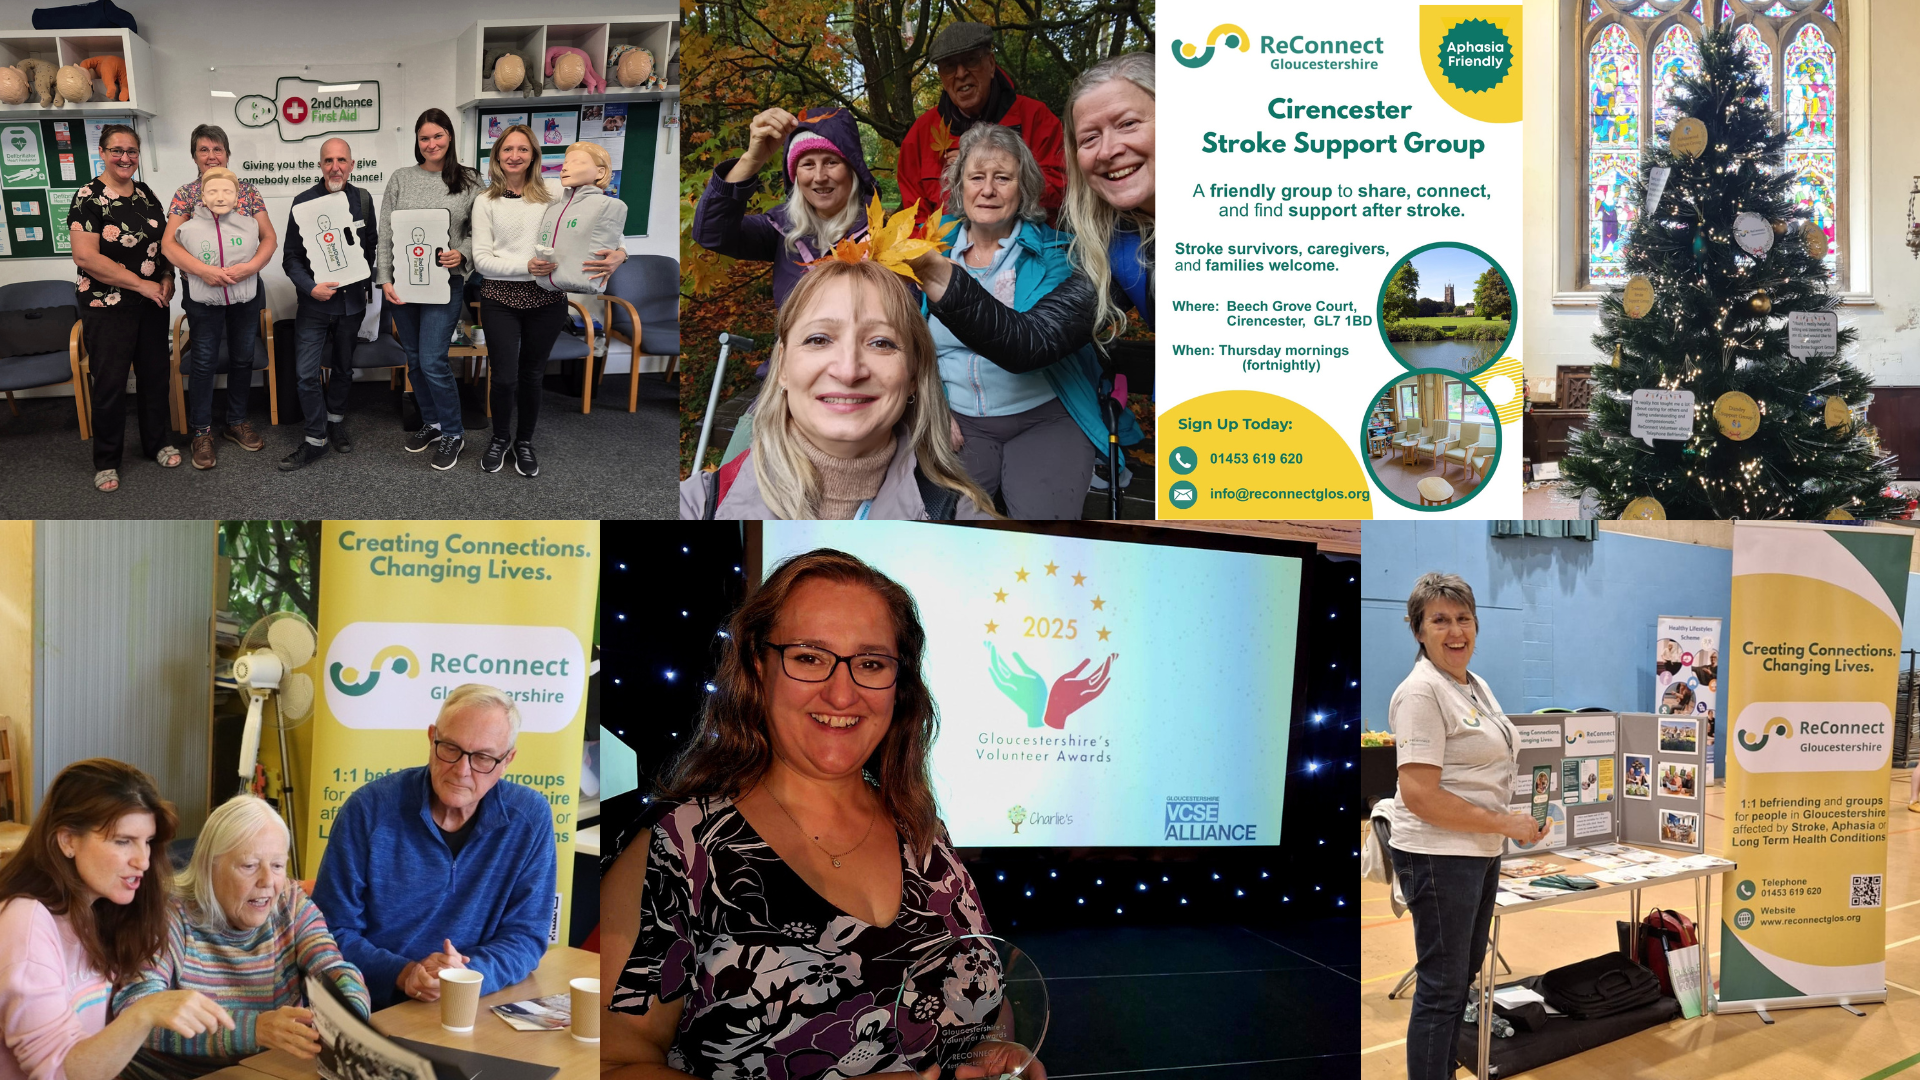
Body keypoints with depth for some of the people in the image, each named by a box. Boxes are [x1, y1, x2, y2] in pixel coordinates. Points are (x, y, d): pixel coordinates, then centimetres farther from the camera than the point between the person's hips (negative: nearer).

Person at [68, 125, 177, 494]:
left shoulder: (146, 195, 7)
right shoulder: (89, 198, -12)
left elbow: (163, 242, 18)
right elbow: (85, 257, -19)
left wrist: (167, 278, -2)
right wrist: (142, 284, -19)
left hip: (152, 303, 6)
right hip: (107, 307, -5)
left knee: (156, 373, 13)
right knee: (110, 384, 2)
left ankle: (157, 442, 31)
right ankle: (106, 461, 15)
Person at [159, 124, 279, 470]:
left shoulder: (247, 191, 2)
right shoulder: (186, 194, -3)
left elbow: (269, 237, 0)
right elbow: (168, 244, -11)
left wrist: (250, 266, -18)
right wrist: (204, 270, -24)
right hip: (203, 290, -2)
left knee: (243, 356, 12)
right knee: (204, 361, 2)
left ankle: (237, 422, 28)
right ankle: (201, 432, 13)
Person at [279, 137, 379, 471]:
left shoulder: (362, 200, 1)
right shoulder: (304, 201, -6)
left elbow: (372, 248, 11)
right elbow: (291, 258, -5)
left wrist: (364, 286, 4)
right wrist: (310, 288, -20)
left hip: (351, 301, 2)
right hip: (314, 303, -2)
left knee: (343, 368, 16)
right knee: (307, 374, -6)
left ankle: (336, 422, 35)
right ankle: (316, 439, 4)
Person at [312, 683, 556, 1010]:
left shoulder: (530, 819, -3)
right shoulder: (368, 811, -6)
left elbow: (524, 935, 1)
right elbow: (334, 931, -2)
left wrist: (467, 975, -19)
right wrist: (404, 974, -18)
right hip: (372, 1008, -2)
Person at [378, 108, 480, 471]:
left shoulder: (469, 182, 0)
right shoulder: (400, 179, 5)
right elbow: (385, 232, 4)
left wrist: (462, 254, -17)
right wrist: (385, 279, -4)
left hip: (445, 282, -3)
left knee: (433, 361, -9)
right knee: (414, 359, 12)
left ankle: (452, 433, 8)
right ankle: (431, 423, 29)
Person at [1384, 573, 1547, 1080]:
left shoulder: (1477, 685, 12)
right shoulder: (1422, 691, -17)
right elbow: (1419, 795, -24)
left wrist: (1522, 821, 10)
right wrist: (1504, 823, -19)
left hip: (1481, 853, 10)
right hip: (1438, 856, -9)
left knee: (1462, 977, 18)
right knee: (1442, 988, -3)